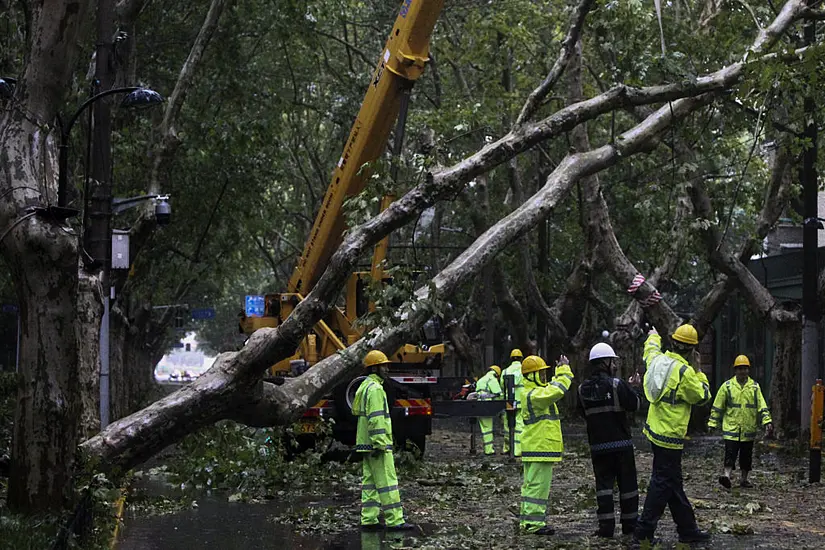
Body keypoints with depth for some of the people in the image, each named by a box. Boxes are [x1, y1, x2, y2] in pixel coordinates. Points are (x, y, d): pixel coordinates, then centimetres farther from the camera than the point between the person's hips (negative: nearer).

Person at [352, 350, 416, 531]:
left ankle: (368, 520, 9)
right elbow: (376, 419, -21)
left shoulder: (365, 386, 19)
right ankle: (394, 521, -8)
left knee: (370, 482, 9)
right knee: (387, 482, -8)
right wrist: (379, 445, -24)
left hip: (367, 444, 10)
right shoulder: (375, 389, -14)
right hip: (377, 443, -10)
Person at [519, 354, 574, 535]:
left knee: (530, 484, 13)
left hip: (533, 448, 11)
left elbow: (552, 386, 29)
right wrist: (564, 370, -17)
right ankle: (534, 522, -8)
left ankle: (527, 520, 18)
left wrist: (561, 371, 19)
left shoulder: (533, 392, 15)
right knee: (538, 484, -9)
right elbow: (557, 390, -29)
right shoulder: (535, 395, -18)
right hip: (540, 448, -11)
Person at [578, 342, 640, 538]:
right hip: (621, 442, -3)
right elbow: (634, 404, -6)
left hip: (597, 445, 3)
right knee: (627, 483, 8)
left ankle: (606, 525, -3)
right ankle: (629, 524, 14)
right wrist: (632, 388, 10)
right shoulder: (617, 385, -13)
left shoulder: (583, 389, 1)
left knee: (603, 483, 5)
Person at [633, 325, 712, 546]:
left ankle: (688, 529, 23)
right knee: (662, 484, -5)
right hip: (670, 436, -9)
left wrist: (653, 337, 50)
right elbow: (702, 397, -7)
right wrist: (700, 376, 9)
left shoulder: (658, 359, 2)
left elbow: (650, 351, 29)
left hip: (655, 429, 9)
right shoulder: (684, 372, -20)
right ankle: (643, 533, -5)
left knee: (673, 483, 14)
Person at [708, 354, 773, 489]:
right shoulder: (727, 386, 2)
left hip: (749, 429, 3)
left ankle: (743, 479, 21)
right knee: (730, 454, -13)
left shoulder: (754, 387, 7)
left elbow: (762, 406, 7)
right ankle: (727, 475, -19)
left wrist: (767, 422, -4)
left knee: (746, 456, 10)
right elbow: (717, 406, 5)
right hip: (731, 427, -2)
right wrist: (712, 424, 1)